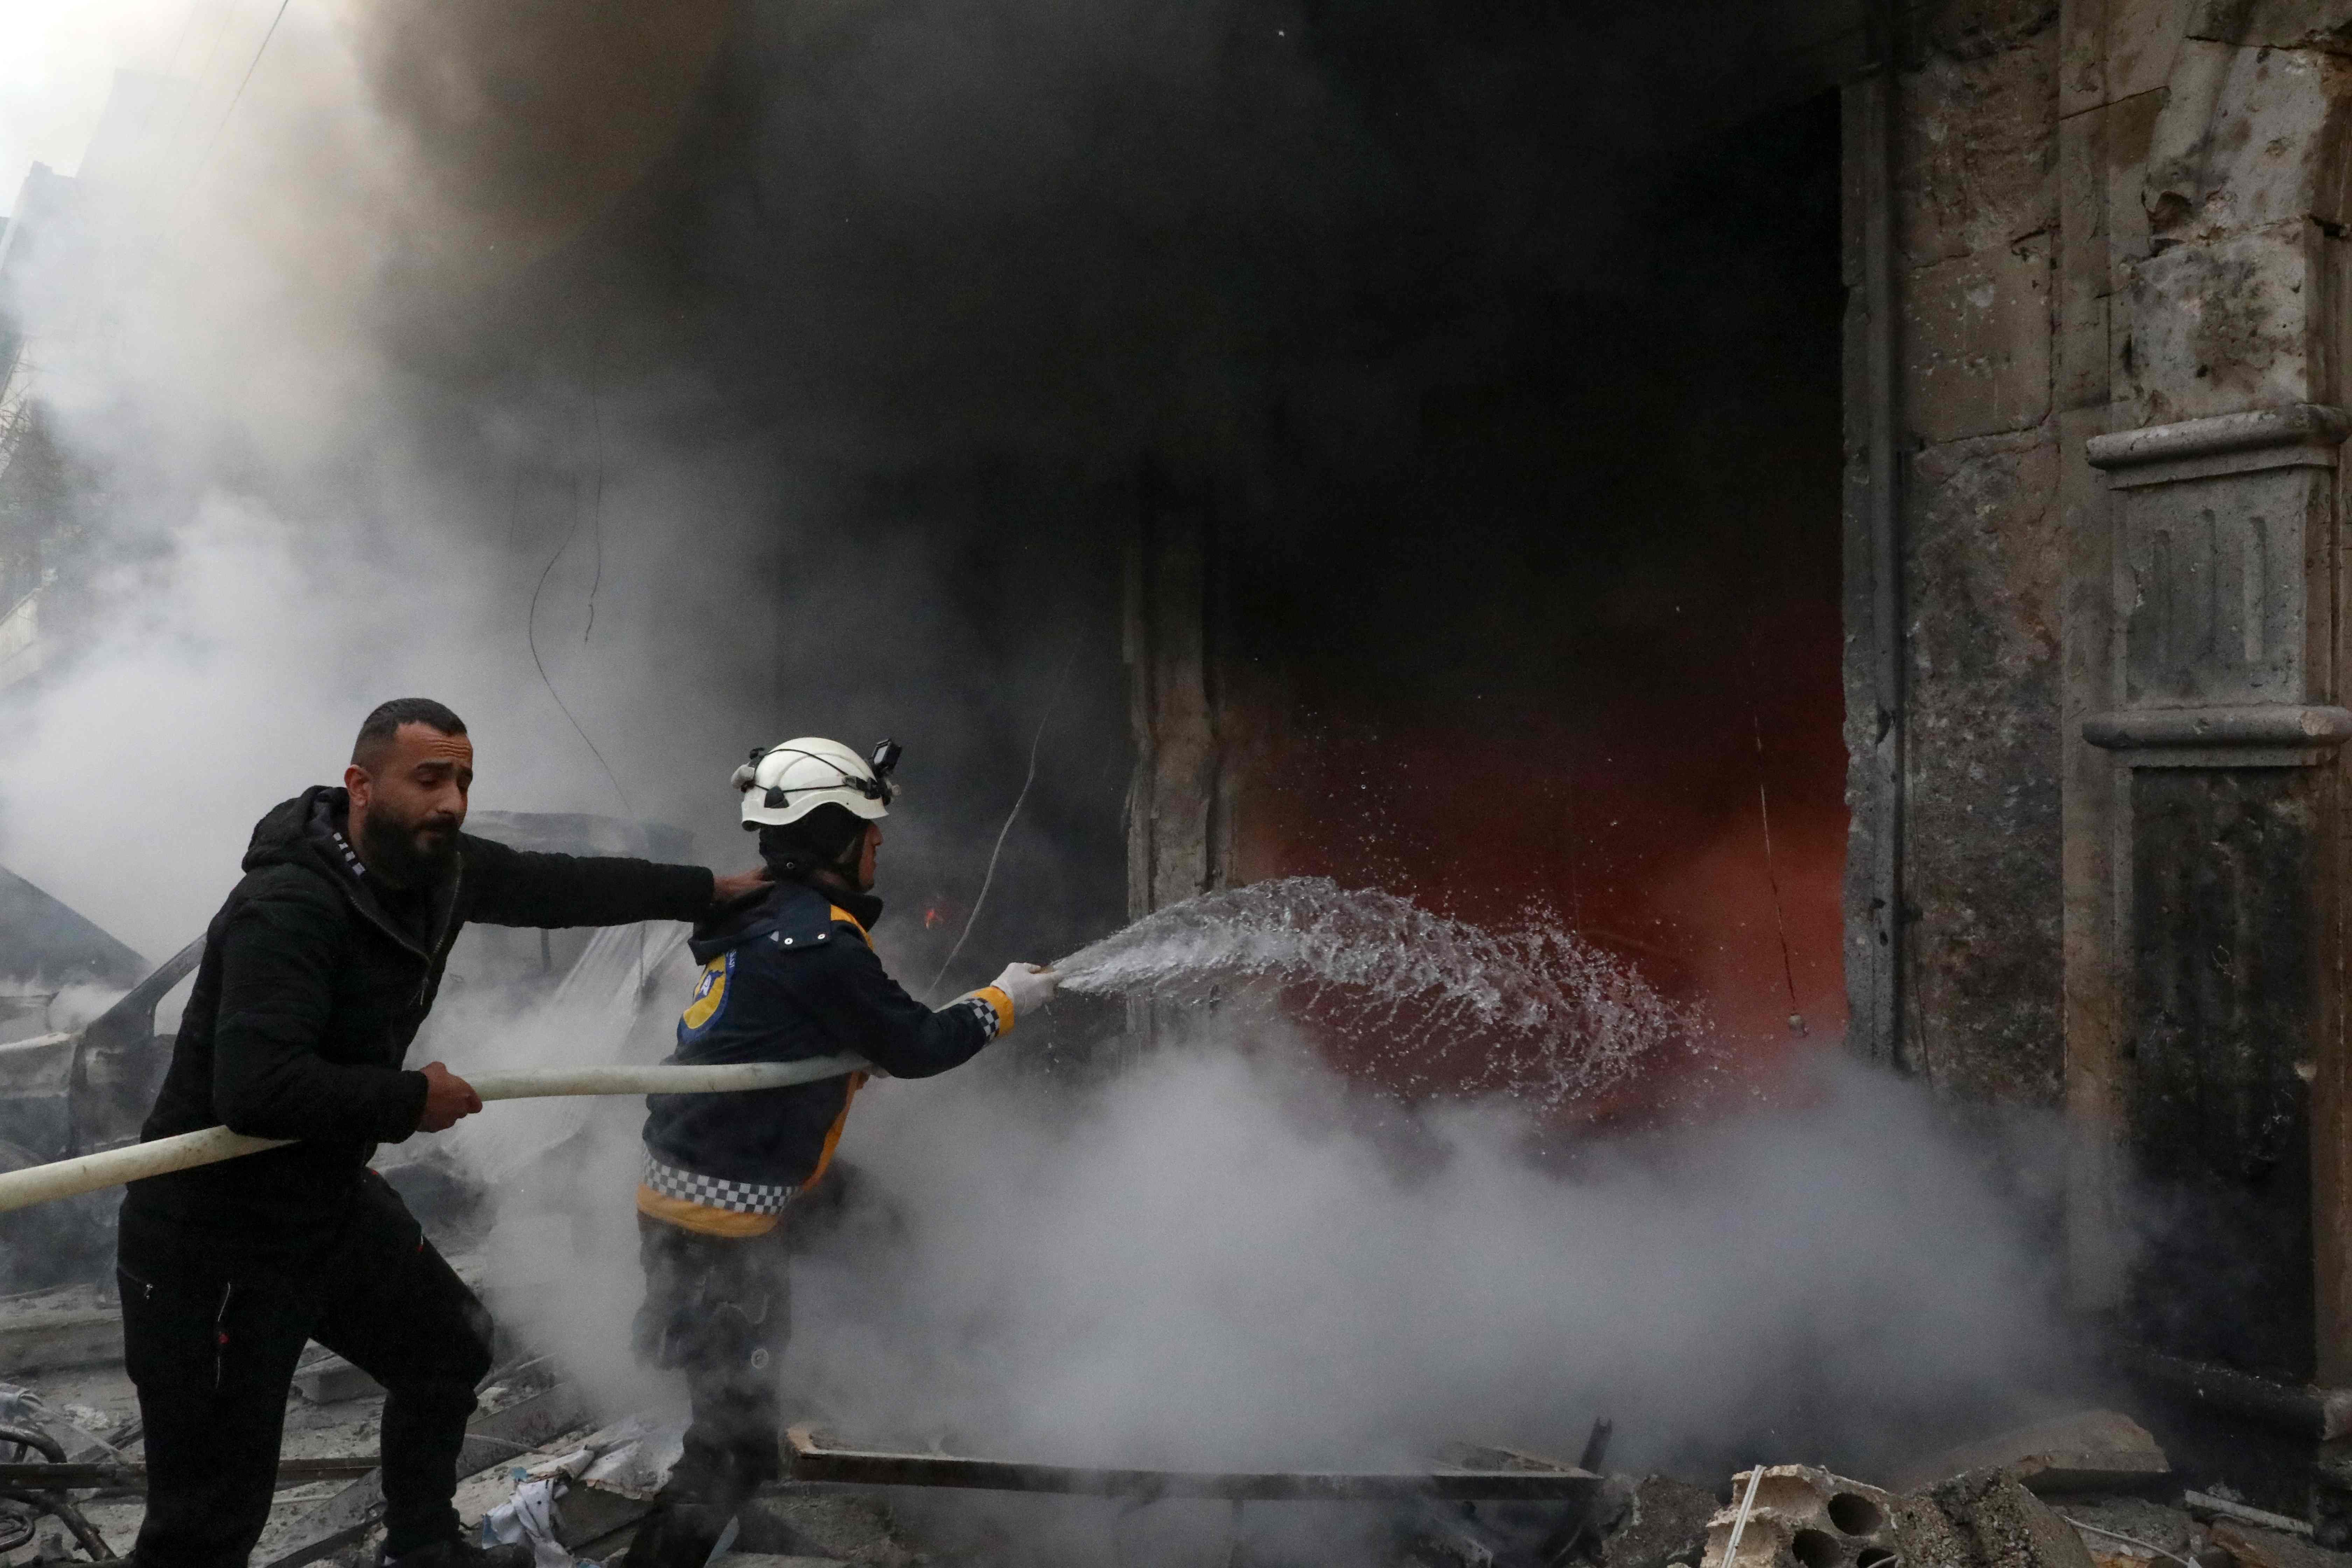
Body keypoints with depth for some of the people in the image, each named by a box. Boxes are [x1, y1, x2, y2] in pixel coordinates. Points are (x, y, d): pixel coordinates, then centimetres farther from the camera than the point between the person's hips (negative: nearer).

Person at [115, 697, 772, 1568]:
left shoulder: (439, 867, -3)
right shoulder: (290, 906, -29)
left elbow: (562, 886, 11)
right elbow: (257, 1088, -37)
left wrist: (711, 890, 17)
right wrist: (413, 1099, -23)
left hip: (332, 1198, 9)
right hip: (212, 1241, -9)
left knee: (449, 1349, 26)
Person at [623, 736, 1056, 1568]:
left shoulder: (766, 919, 12)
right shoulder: (820, 939, -17)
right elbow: (912, 1047, -12)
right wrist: (1004, 1002, 2)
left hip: (683, 1188, 10)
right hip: (720, 1216, -10)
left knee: (743, 1402, 22)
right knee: (734, 1417, -4)